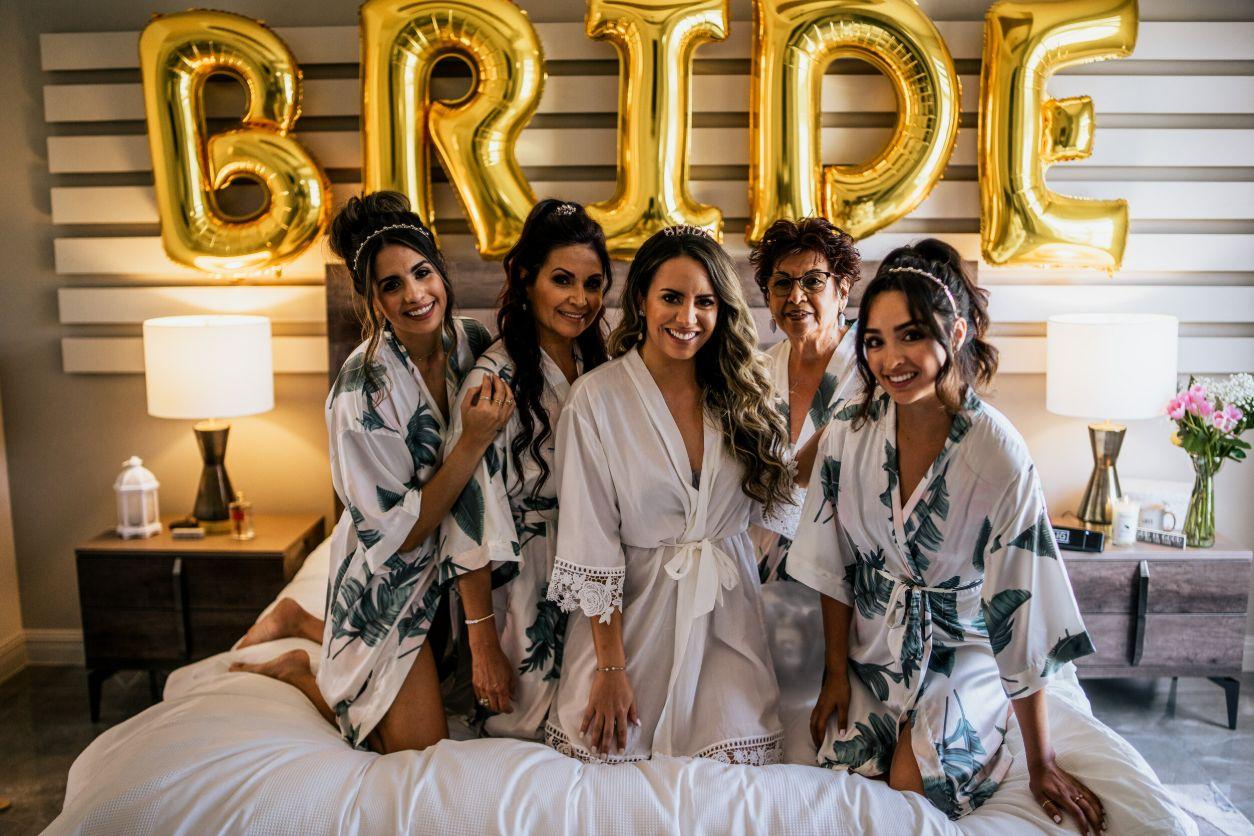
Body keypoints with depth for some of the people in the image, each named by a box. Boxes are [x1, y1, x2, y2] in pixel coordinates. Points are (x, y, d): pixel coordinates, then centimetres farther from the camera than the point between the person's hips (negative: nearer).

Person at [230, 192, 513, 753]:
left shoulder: (472, 341, -11)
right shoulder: (363, 389, -29)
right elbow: (400, 531, -25)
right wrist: (474, 442, -33)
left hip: (452, 556, 7)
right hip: (390, 577, -7)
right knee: (419, 746, 1)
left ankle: (301, 622, 37)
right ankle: (297, 670, 20)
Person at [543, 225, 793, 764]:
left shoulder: (740, 394, 3)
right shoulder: (597, 397, -10)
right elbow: (591, 543, -11)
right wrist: (610, 667, -11)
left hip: (728, 618, 3)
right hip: (633, 613, -3)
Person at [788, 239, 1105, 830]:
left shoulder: (999, 457, -24)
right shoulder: (849, 433, -14)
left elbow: (1020, 610, -20)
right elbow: (833, 563, -2)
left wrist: (1041, 764, -13)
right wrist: (836, 673, 2)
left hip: (962, 647, -2)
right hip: (872, 641, 3)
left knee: (914, 782, -16)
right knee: (841, 771, -10)